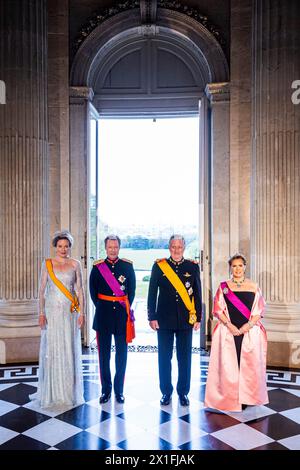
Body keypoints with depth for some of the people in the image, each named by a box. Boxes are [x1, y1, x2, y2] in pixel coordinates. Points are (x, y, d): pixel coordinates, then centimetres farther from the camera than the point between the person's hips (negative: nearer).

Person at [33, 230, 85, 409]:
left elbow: (80, 289, 3)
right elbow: (42, 290, 2)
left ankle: (70, 391, 17)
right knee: (51, 350, 4)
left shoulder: (75, 264, 3)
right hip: (52, 311, 0)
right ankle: (52, 392, 19)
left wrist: (82, 312, -3)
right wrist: (41, 313, -4)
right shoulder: (47, 264, 3)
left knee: (70, 349, 3)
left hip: (70, 311, 0)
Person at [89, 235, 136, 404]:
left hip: (122, 315, 0)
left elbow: (132, 289, 7)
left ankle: (119, 390, 20)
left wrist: (126, 308, 3)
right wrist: (101, 307, 5)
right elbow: (93, 290, 7)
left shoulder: (128, 266, 4)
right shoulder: (97, 267, 3)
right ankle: (106, 390, 20)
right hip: (103, 315, 0)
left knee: (122, 353, 7)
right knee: (104, 354, 6)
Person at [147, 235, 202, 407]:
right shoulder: (159, 266, 1)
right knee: (164, 357, 8)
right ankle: (166, 392, 24)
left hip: (186, 319, 1)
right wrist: (152, 317, -3)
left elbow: (197, 294, 5)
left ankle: (183, 392, 24)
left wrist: (198, 318, 2)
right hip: (165, 319, 0)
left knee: (185, 357, 8)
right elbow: (152, 293, 1)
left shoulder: (193, 266, 4)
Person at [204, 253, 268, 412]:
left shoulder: (253, 287, 7)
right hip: (228, 331, 0)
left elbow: (259, 310, 3)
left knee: (248, 364, 1)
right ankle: (229, 398, 13)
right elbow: (218, 309, 1)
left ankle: (245, 398, 16)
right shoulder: (223, 286, 5)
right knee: (228, 365, 0)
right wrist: (229, 325, -11)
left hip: (250, 331, 1)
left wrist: (249, 325, -11)